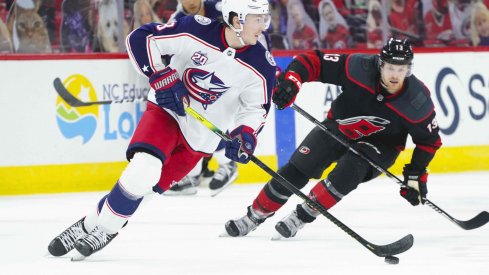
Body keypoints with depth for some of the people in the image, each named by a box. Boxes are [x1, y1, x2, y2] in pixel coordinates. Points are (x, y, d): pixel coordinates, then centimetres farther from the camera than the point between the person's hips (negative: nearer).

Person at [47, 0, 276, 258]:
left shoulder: (260, 65, -14)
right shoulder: (197, 31, -19)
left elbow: (257, 107, 1)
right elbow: (140, 38, -13)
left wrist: (245, 134, -18)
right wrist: (161, 77, -22)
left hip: (200, 137, 2)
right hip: (166, 110, -2)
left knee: (144, 182, -8)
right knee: (143, 167, -23)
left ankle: (104, 230, 10)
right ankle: (89, 225, -6)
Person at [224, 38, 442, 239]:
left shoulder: (418, 101, -25)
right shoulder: (359, 68, -28)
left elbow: (430, 140, -10)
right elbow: (313, 61, -21)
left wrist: (416, 174, -16)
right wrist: (291, 80, -37)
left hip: (380, 143, -1)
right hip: (338, 127, 1)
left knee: (349, 171, -30)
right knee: (296, 170, -6)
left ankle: (302, 217, -12)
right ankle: (255, 215, 13)